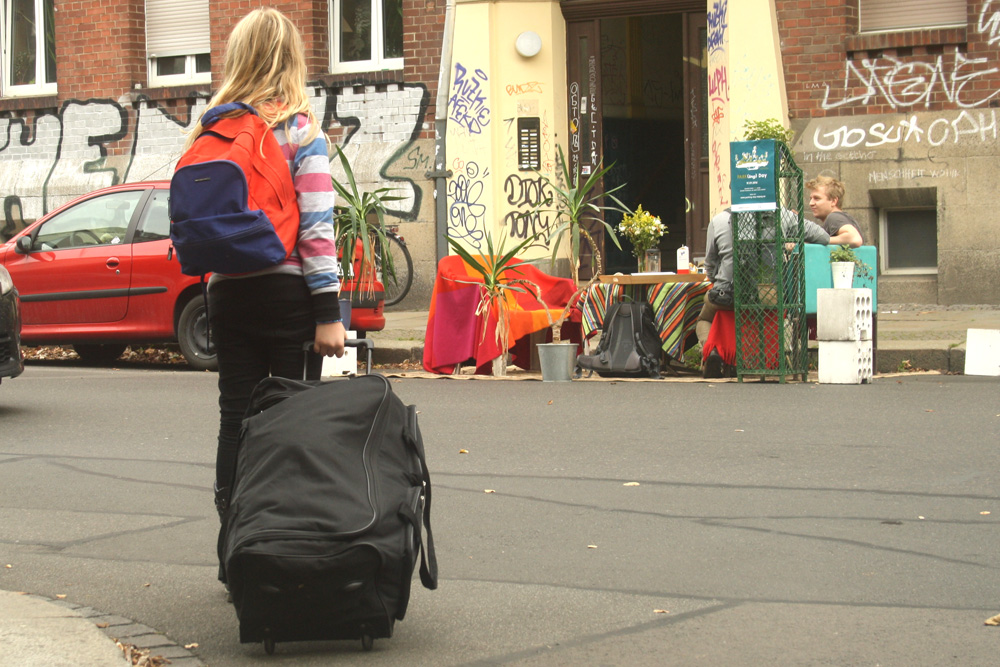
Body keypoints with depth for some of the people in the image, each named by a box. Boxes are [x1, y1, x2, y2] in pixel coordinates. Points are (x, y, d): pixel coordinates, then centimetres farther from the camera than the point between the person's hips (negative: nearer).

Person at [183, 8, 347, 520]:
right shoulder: (300, 129, -7)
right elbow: (316, 226, -12)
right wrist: (328, 312, -12)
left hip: (228, 292, 4)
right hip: (288, 291, -4)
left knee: (236, 418, 9)